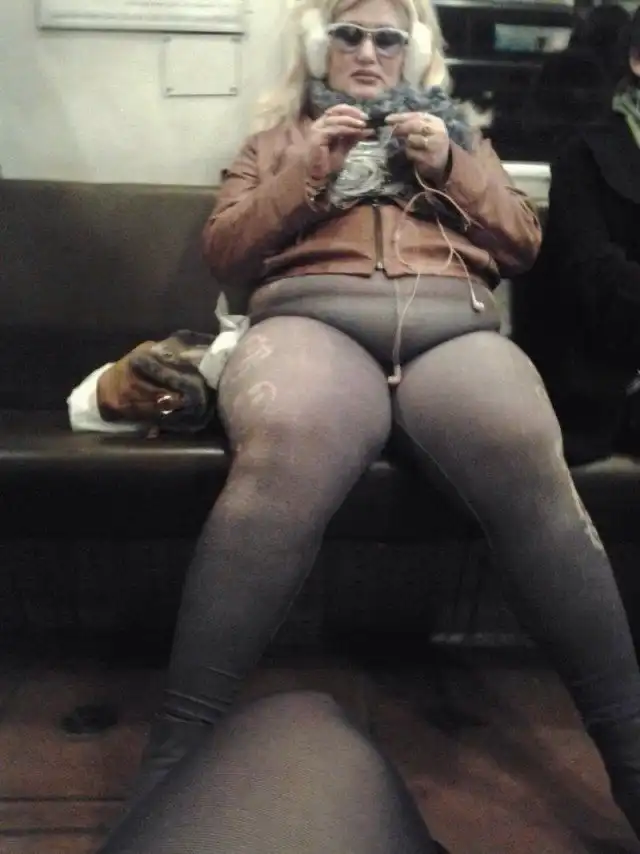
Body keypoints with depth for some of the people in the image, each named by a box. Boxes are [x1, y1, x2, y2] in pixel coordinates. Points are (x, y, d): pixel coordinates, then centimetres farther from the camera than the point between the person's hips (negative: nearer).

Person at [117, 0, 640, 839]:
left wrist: (451, 168, 8)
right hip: (313, 316, -1)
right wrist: (307, 170, 4)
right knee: (284, 455, -38)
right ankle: (173, 756, -31)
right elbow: (224, 252, 16)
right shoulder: (279, 136, 30)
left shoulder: (452, 128, 34)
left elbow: (524, 244, 23)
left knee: (531, 465, -33)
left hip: (454, 323, 2)